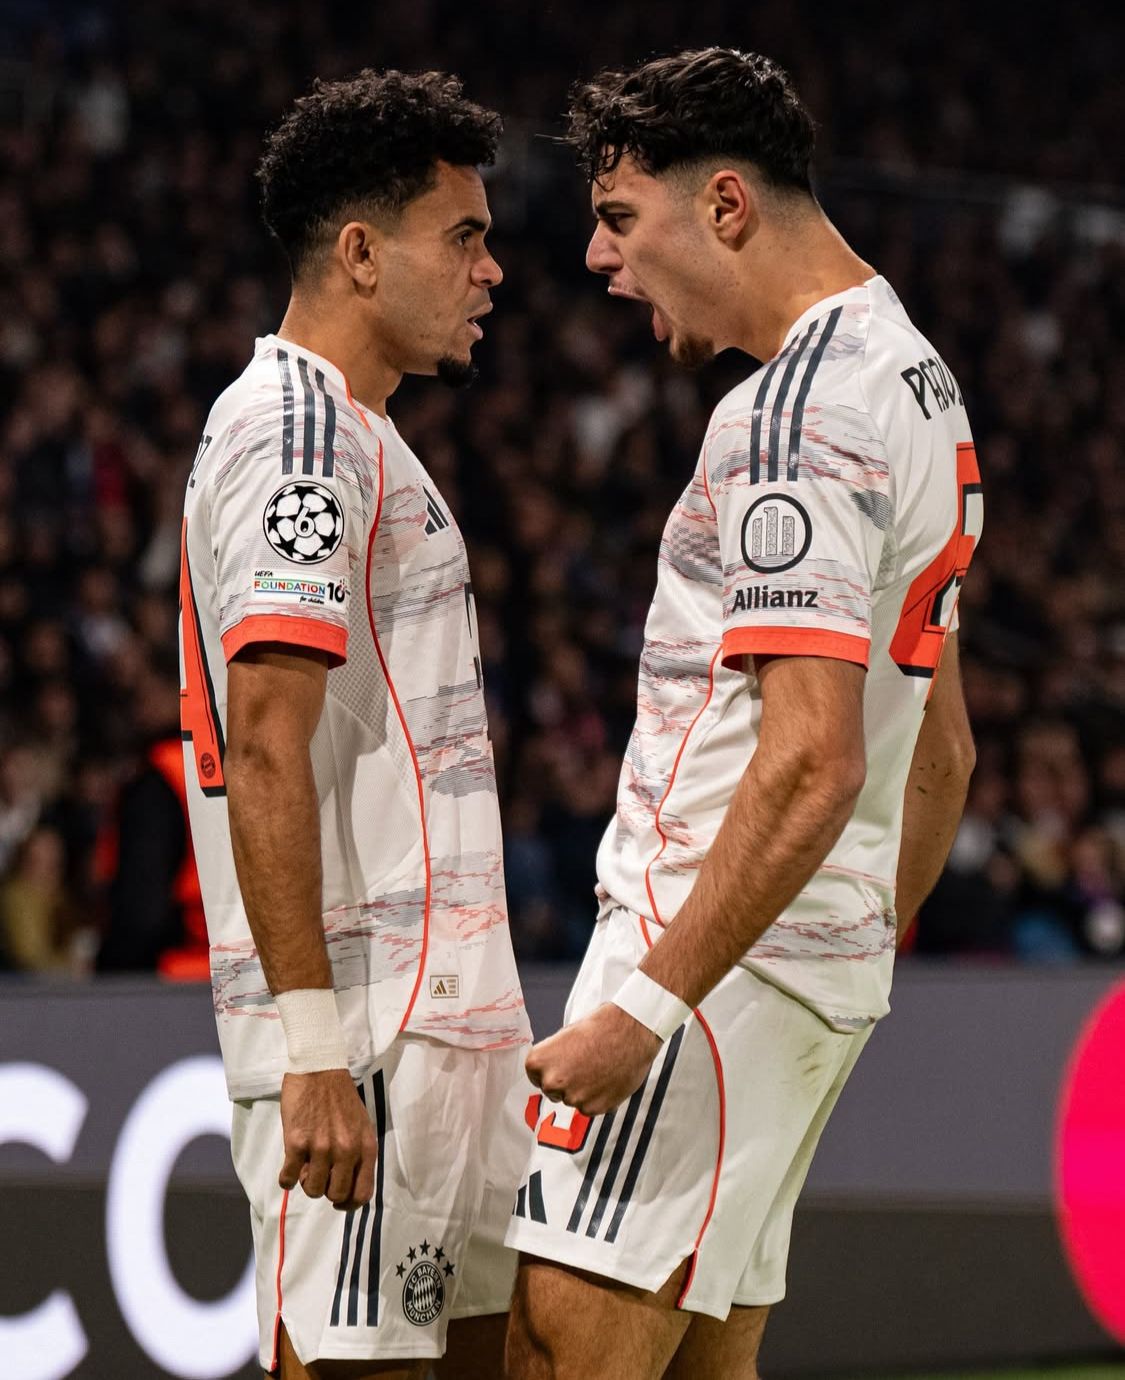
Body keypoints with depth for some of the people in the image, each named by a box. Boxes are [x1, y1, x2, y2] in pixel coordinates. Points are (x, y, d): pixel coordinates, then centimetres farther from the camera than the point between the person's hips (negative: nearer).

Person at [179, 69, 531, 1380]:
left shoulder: (351, 435, 21)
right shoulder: (297, 431, -12)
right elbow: (266, 757, -20)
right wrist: (314, 1046, -25)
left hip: (449, 1012, 10)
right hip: (364, 1029, -10)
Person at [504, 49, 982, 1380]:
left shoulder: (793, 416, -16)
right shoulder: (917, 383, 17)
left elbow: (811, 764, -25)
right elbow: (939, 752, 23)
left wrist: (645, 1008, -24)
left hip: (718, 953, -10)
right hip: (827, 962, 10)